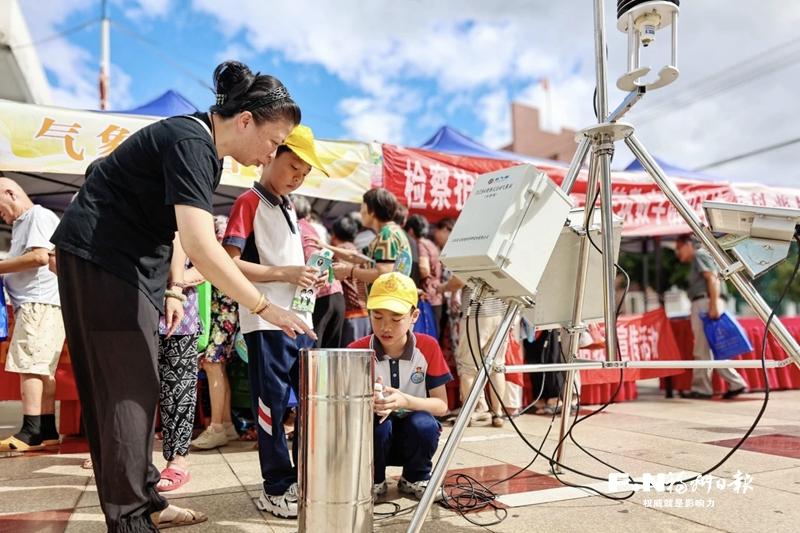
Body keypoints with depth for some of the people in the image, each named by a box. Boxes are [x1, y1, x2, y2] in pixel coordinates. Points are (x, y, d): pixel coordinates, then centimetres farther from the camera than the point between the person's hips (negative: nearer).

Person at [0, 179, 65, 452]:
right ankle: (47, 430, 9)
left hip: (40, 303, -10)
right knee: (41, 368, 7)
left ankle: (30, 432, -11)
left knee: (28, 364, -12)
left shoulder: (38, 215, -4)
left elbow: (40, 256, -17)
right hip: (33, 304, 10)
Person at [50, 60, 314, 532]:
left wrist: (168, 289, 11)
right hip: (100, 259, -10)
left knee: (136, 387, 11)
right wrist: (266, 307, -28)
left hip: (130, 265, 10)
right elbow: (201, 246, -32)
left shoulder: (206, 149, 9)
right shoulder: (190, 143, -22)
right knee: (127, 388, -8)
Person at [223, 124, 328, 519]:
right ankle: (276, 489, 14)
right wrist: (284, 273, -20)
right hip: (267, 323, -8)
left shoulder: (288, 207, 19)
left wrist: (307, 275, 6)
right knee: (273, 404, 1)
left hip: (300, 319, 8)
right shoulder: (249, 203, -7)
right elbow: (229, 263, -16)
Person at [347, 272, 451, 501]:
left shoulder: (428, 347, -13)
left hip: (413, 435, 1)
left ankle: (415, 478, 3)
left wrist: (406, 401, -30)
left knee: (424, 423, -30)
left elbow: (441, 405, -11)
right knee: (377, 422, -33)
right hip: (374, 436, -1)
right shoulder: (356, 351, -15)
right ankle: (373, 480, 0)